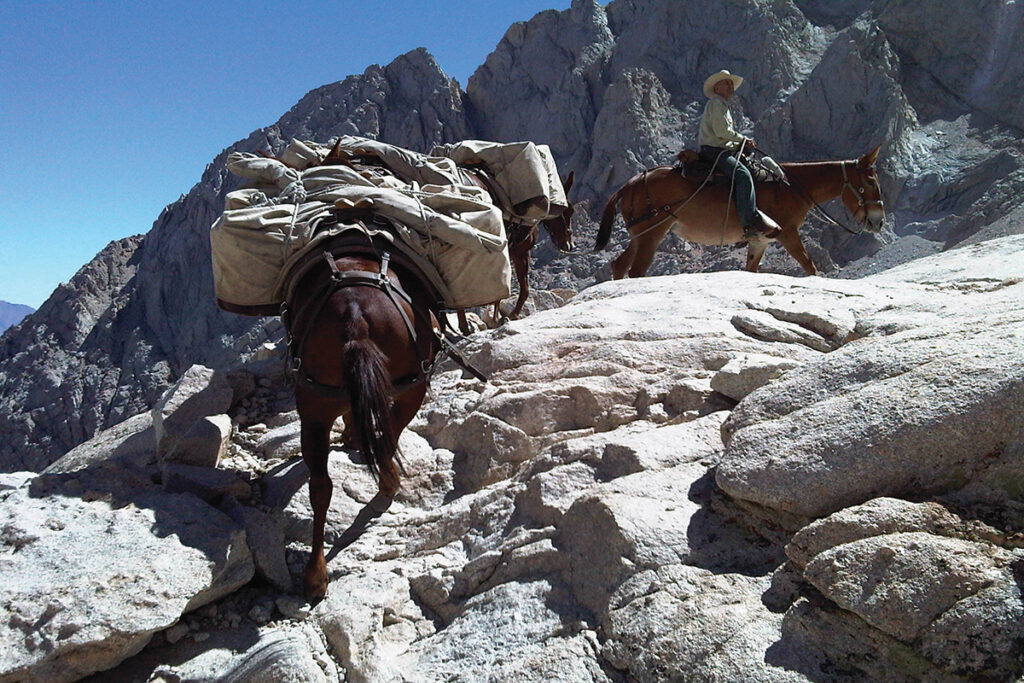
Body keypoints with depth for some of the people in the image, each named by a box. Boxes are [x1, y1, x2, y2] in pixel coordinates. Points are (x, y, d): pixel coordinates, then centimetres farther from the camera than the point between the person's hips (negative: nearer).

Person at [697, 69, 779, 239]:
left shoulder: (723, 107, 30)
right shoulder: (715, 103, -3)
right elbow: (722, 131, -15)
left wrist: (741, 144, 13)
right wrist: (743, 140, -5)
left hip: (724, 150, 11)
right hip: (713, 151, -11)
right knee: (742, 174, -29)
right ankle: (750, 222, -37)